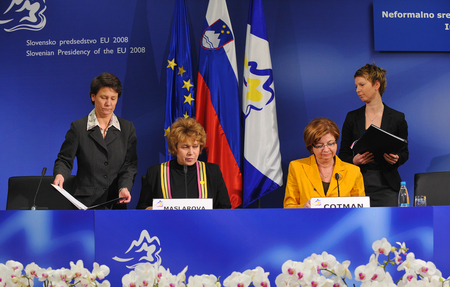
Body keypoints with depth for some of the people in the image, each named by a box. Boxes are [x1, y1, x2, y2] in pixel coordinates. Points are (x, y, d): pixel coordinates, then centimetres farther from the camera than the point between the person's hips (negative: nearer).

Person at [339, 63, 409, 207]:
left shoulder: (397, 118, 4)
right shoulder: (352, 117, 8)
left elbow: (404, 152, 10)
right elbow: (343, 153, 10)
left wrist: (395, 159, -12)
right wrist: (354, 160, -11)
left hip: (386, 186, -1)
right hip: (358, 183, 1)